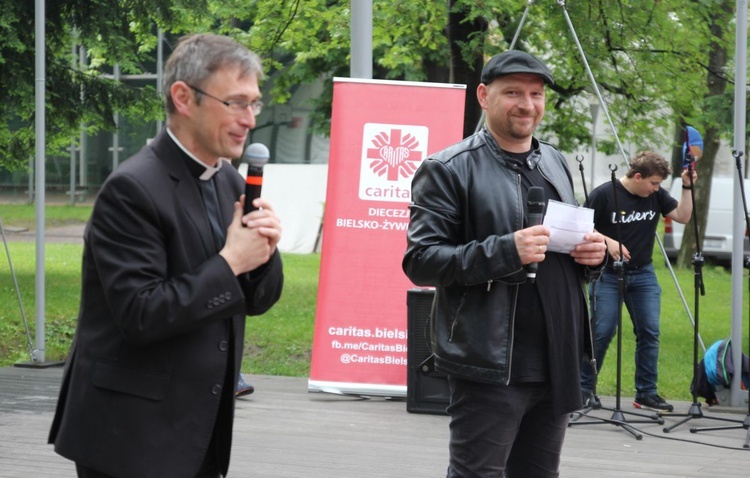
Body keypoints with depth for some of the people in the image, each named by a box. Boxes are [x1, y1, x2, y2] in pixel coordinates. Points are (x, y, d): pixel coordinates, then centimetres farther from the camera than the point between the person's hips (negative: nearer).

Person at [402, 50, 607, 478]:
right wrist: (506, 251, -25)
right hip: (490, 367, -7)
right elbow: (421, 261, -13)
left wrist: (593, 254, 4)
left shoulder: (555, 163, 16)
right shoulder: (450, 169, -6)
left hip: (558, 364, 7)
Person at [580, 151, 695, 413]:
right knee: (601, 332, -5)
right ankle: (584, 389, 8)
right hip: (607, 274, -5)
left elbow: (683, 216, 4)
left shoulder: (656, 196, 2)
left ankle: (646, 393, 7)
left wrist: (687, 188, -7)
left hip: (643, 274, 5)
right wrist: (607, 242, -22)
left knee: (649, 332, 0)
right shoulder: (604, 194, -13)